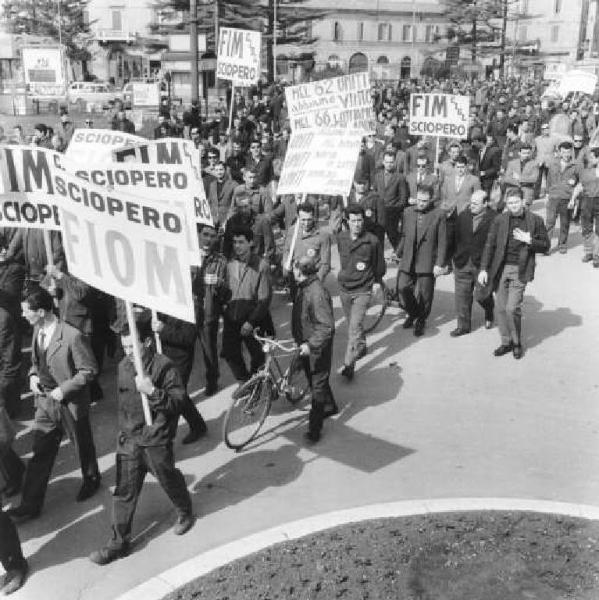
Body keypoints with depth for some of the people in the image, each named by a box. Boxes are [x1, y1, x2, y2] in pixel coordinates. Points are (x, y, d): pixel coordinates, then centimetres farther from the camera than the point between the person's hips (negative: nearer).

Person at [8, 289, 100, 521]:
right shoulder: (37, 330, -2)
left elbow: (89, 370, -19)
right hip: (45, 400, 6)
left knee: (83, 447, 17)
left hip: (71, 404, -5)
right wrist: (33, 375, -5)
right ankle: (30, 504, 16)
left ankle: (91, 480, 44)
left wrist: (63, 389, -22)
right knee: (40, 453, 8)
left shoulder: (72, 337, -26)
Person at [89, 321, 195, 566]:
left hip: (156, 440, -5)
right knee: (124, 491, 7)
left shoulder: (164, 366, -16)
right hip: (128, 439, 5)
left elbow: (178, 401, -19)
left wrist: (152, 391, -32)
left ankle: (185, 513, 44)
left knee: (169, 480, 15)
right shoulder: (123, 366, 4)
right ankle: (118, 542, 17)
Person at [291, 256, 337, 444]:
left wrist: (311, 345, -34)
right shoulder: (303, 288, 3)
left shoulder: (318, 293, -28)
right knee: (313, 378, 24)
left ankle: (314, 427, 8)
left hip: (318, 348, -10)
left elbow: (326, 327, -30)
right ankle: (329, 407, 47)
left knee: (318, 385, 1)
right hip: (306, 344, 10)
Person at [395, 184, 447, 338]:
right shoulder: (408, 212, 6)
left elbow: (442, 241, -6)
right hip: (408, 260, 3)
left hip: (427, 262, -3)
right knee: (402, 288, -1)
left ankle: (421, 321, 29)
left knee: (425, 294, 5)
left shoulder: (438, 214, -5)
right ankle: (413, 313, 27)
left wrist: (440, 263, -9)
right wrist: (398, 253, 13)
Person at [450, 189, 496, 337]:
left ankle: (489, 313, 36)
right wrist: (454, 258, 8)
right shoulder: (463, 216, 5)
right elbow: (455, 238, 10)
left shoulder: (494, 219, -11)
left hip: (483, 264, -4)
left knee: (481, 295, 2)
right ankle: (463, 326, 21)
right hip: (462, 263, 4)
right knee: (462, 296, 8)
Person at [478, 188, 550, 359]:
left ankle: (517, 343, 13)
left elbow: (545, 246, 6)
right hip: (501, 268, 3)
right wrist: (484, 269, 0)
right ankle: (506, 342, 23)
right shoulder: (499, 220, 3)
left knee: (512, 308, -9)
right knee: (500, 308, 6)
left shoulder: (535, 221, 0)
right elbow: (490, 245, 5)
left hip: (520, 270, -3)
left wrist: (529, 240, -13)